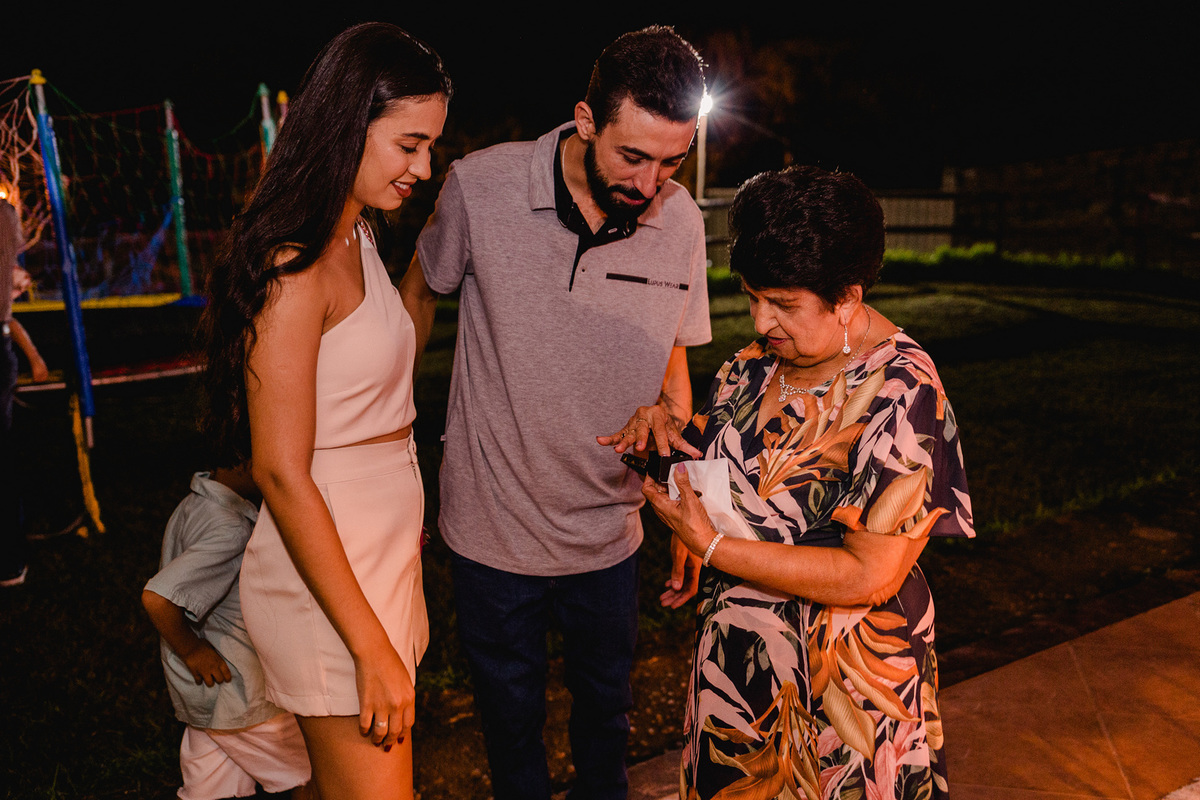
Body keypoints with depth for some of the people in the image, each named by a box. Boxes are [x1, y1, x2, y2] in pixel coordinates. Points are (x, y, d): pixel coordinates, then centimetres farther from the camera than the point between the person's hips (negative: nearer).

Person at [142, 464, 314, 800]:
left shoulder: (193, 505, 4)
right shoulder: (230, 528, -27)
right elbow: (156, 597, -34)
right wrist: (192, 652, -19)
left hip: (204, 691, 9)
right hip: (235, 695, -9)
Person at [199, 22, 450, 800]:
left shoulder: (358, 235, 8)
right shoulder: (294, 269, -20)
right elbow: (282, 474, -22)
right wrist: (372, 648, -19)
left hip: (382, 552, 9)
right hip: (327, 576, -9)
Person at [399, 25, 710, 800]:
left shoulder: (681, 222, -8)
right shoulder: (481, 186, -16)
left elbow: (672, 366, 3)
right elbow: (420, 293, 2)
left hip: (609, 532, 2)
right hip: (494, 530, -2)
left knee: (606, 707, 22)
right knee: (511, 714, 18)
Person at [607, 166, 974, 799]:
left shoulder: (900, 395, -24)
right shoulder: (757, 362, -2)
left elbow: (870, 577, -27)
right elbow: (710, 463, 11)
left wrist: (712, 547, -26)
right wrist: (662, 430, -11)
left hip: (840, 685, -6)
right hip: (738, 653, 6)